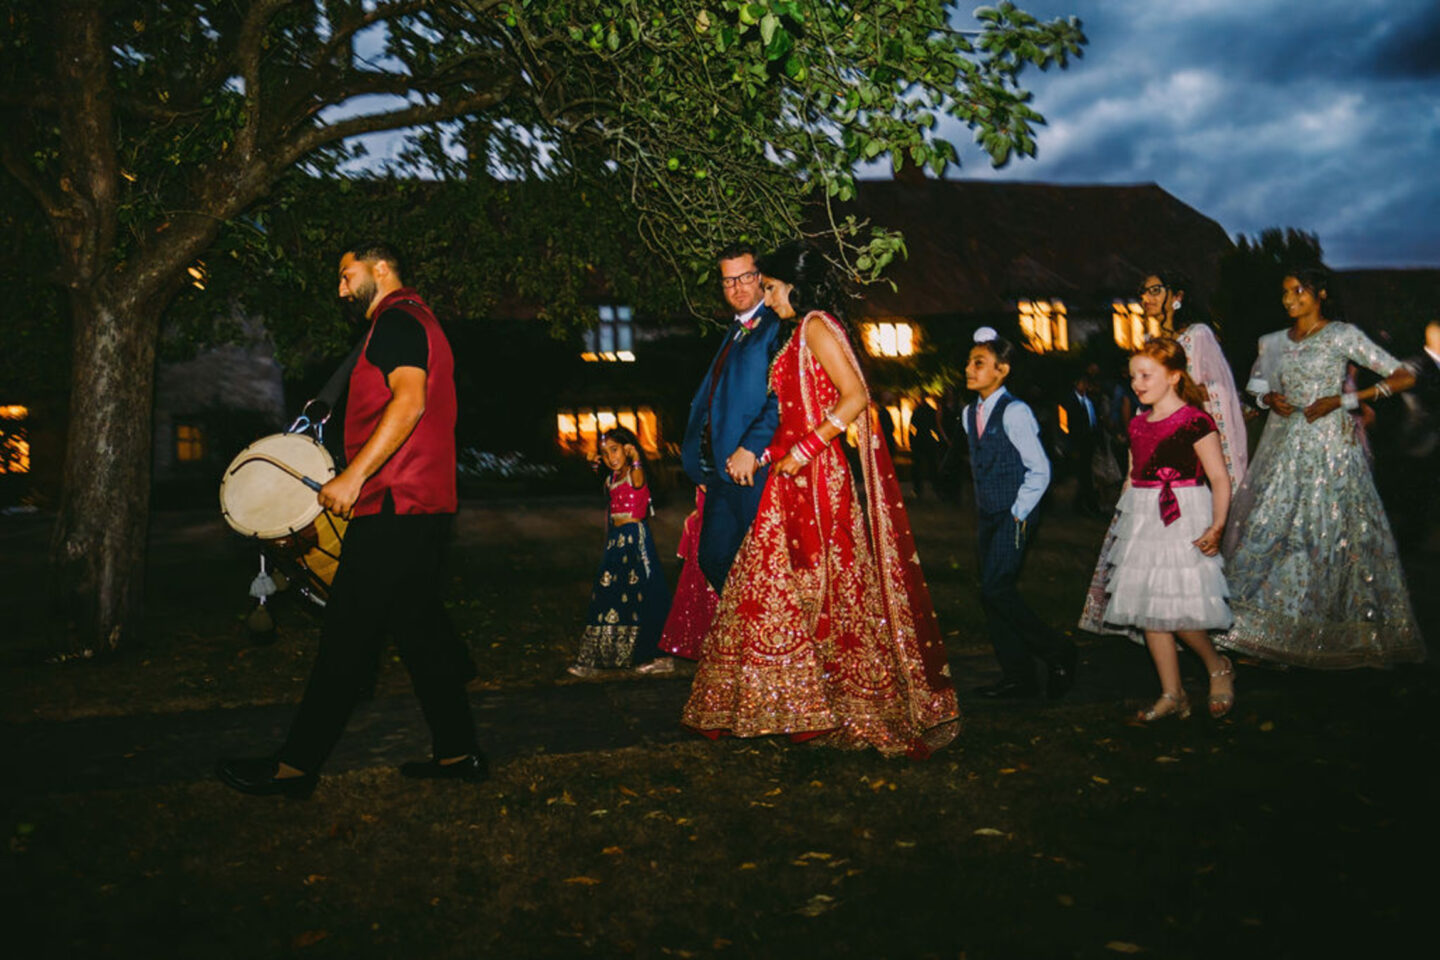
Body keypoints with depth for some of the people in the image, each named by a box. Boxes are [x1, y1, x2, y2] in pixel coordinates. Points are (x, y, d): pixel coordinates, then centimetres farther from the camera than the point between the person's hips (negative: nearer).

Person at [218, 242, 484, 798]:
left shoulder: (396, 320, -8)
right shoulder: (415, 322, 24)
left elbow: (410, 401, -23)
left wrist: (354, 475, -25)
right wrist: (358, 479, 26)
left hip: (395, 507, -10)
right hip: (424, 506, 10)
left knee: (347, 633, -6)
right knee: (420, 627, 11)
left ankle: (297, 764, 1)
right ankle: (458, 752, 15)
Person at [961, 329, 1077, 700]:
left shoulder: (1014, 412, -13)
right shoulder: (969, 413, 10)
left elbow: (1039, 470, -13)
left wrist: (1018, 513, -13)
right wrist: (985, 509, 15)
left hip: (1015, 516, -8)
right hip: (987, 516, 8)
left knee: (996, 589, -15)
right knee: (993, 593, 7)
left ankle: (1058, 654, 2)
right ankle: (1018, 676, 16)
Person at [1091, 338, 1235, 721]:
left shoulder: (1194, 421, -9)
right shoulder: (1138, 425, 11)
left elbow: (1220, 478, -10)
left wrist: (1217, 526, -20)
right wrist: (1126, 519, 11)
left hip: (1183, 520, -7)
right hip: (1143, 523, 7)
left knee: (1176, 609, -11)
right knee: (1147, 610, 7)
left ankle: (1218, 668, 18)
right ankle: (1172, 695, 19)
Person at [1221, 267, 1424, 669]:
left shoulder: (1341, 335, -4)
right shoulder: (1282, 341, 13)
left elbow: (1404, 377, -6)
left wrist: (1341, 400, -13)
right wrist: (1271, 399, 2)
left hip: (1327, 443, -6)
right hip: (1284, 444, 6)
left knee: (1324, 530, -6)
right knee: (1273, 526, 0)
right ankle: (1277, 624, 5)